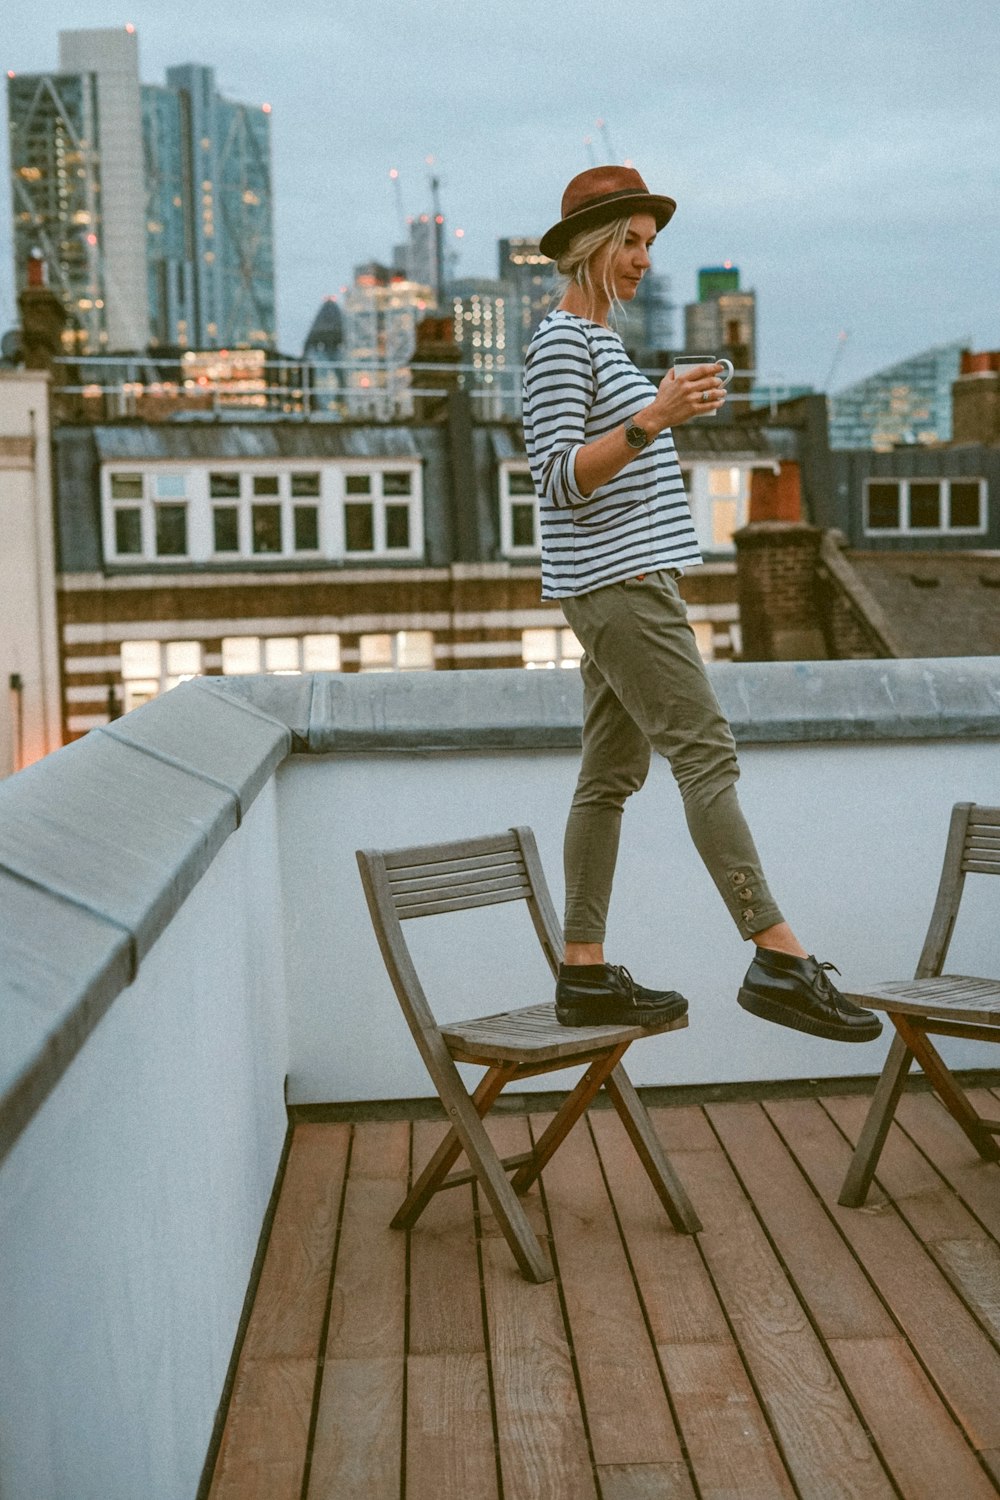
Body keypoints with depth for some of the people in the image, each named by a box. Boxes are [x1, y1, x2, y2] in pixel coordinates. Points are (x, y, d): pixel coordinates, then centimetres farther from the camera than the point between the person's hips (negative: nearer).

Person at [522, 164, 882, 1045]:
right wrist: (653, 419, -29)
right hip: (615, 583, -10)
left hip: (628, 583, 10)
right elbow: (557, 480, -19)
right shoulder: (563, 341, -9)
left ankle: (585, 974, 9)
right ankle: (779, 958, -15)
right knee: (706, 753, -14)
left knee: (612, 773, 6)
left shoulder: (598, 338, 21)